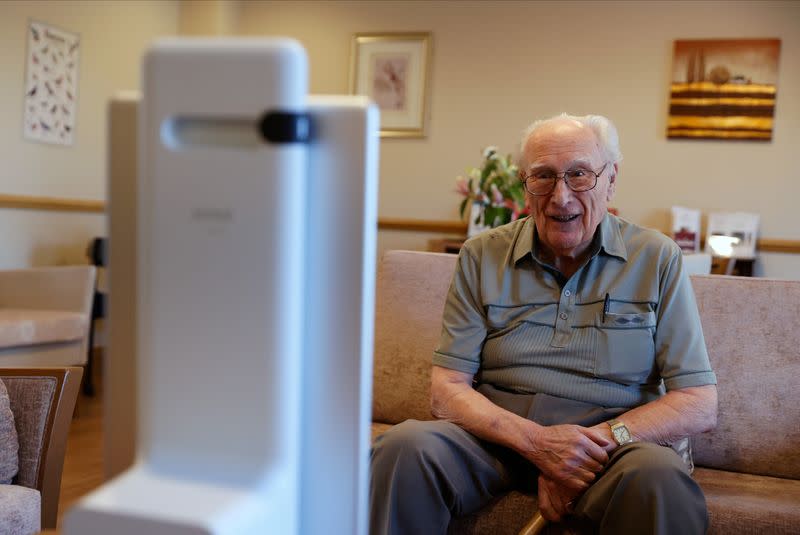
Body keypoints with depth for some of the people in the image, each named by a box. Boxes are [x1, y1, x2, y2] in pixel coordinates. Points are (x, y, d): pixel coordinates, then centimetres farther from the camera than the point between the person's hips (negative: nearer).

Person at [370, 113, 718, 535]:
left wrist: (596, 443, -16)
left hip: (612, 445, -1)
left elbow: (699, 405, -1)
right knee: (406, 445, -27)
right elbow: (447, 392, 0)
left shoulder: (656, 259, 2)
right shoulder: (481, 257, 5)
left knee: (659, 477, -34)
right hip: (498, 435, 2)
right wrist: (535, 440, -17)